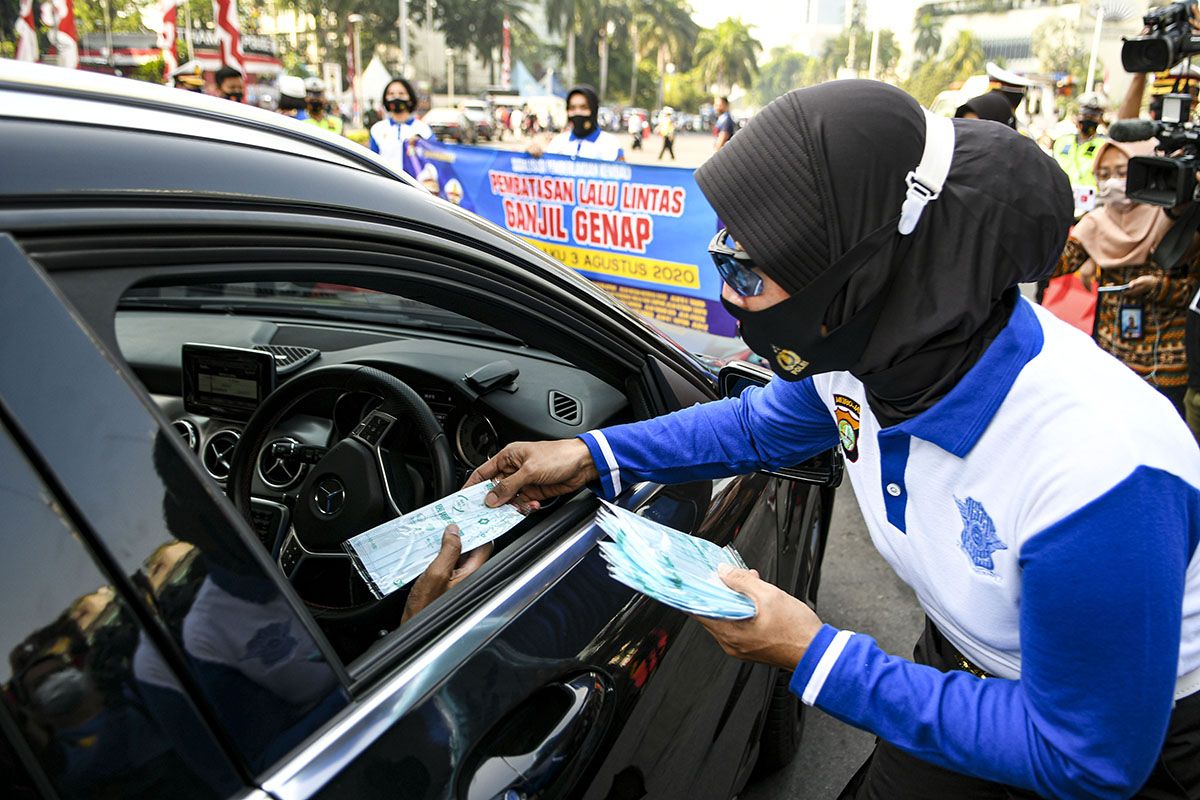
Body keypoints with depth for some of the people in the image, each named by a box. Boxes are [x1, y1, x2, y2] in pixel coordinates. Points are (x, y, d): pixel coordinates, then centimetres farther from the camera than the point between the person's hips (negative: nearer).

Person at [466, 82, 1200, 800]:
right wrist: (592, 457, -7)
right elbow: (760, 425, 2)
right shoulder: (861, 344, -20)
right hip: (965, 662, 5)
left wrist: (816, 659, -28)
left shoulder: (1096, 472, -39)